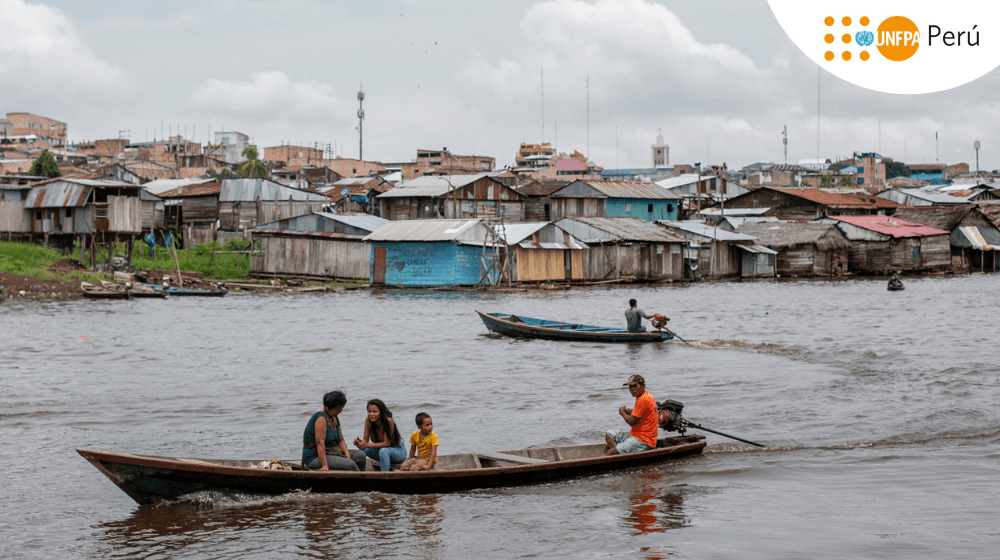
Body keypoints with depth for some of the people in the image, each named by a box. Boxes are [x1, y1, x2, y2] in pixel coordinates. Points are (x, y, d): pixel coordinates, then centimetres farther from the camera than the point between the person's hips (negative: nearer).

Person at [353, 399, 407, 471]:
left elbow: (387, 443, -29)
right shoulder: (368, 420, -12)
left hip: (398, 450, -6)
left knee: (383, 451, -37)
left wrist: (368, 445, -38)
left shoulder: (388, 421, -28)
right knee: (362, 450, -17)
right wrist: (360, 442, -35)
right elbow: (365, 440, -11)